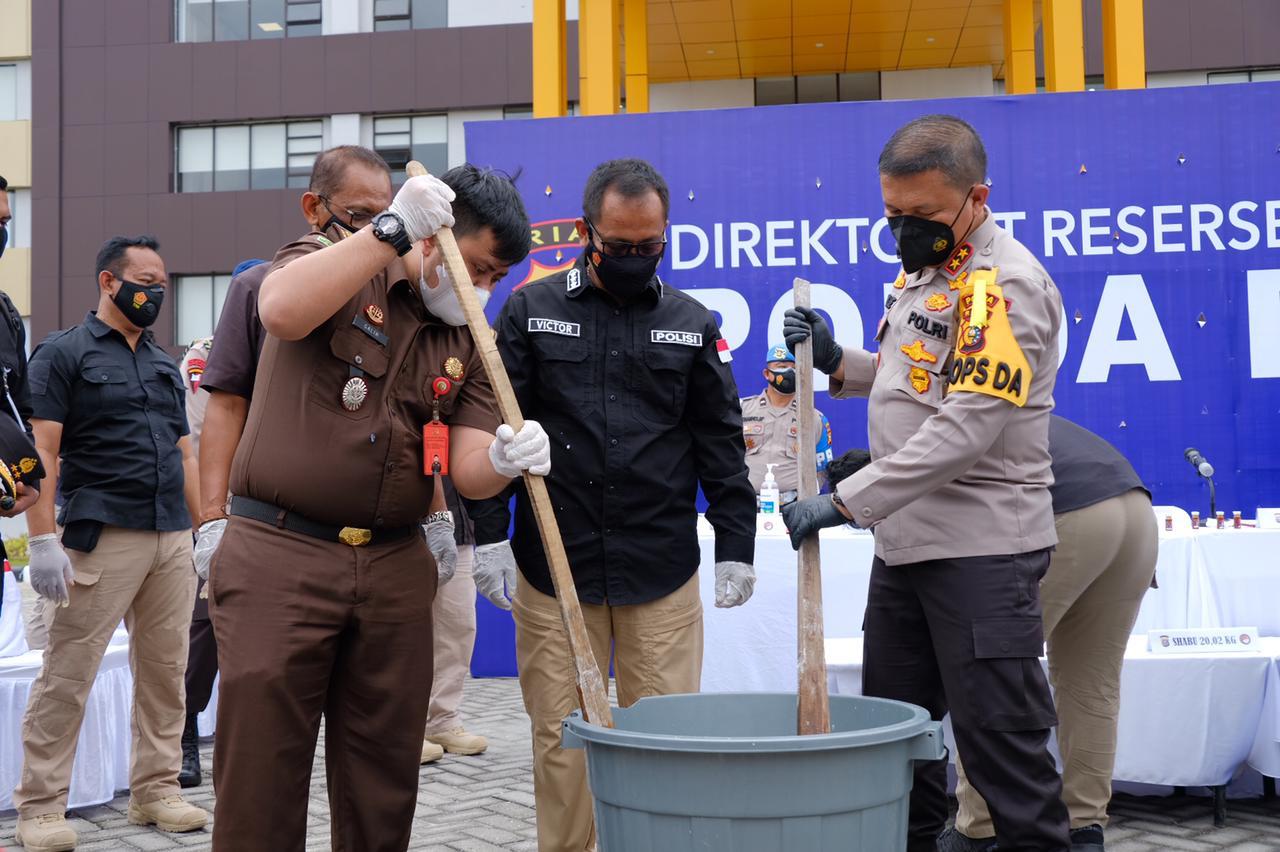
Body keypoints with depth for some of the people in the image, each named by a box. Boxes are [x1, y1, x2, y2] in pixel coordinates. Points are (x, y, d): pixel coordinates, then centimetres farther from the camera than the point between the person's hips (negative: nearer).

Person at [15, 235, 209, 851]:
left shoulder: (164, 364, 19)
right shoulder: (64, 353, 0)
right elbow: (40, 452, -8)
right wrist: (43, 540, -16)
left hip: (173, 538, 6)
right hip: (103, 536, -6)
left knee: (166, 668, 8)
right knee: (67, 674, -4)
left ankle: (155, 790, 19)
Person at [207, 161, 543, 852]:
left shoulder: (467, 347, 14)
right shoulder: (329, 262, 2)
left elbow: (467, 470, 2)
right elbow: (282, 309, -23)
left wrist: (504, 461, -21)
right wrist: (393, 230, -21)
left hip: (396, 569, 5)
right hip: (278, 559, -4)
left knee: (383, 793, 10)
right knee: (260, 781, -1)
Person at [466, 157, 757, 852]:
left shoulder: (691, 323, 9)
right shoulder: (530, 311, 5)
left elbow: (721, 443, 10)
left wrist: (736, 547, 4)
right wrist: (489, 533, -5)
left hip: (663, 575, 1)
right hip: (552, 568, -1)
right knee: (560, 739, 5)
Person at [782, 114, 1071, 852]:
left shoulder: (1005, 284, -16)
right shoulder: (922, 271, 12)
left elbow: (966, 428, -24)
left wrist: (847, 502, -24)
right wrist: (838, 362, 5)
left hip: (982, 550, -9)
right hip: (904, 542, 9)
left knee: (1000, 738, -2)